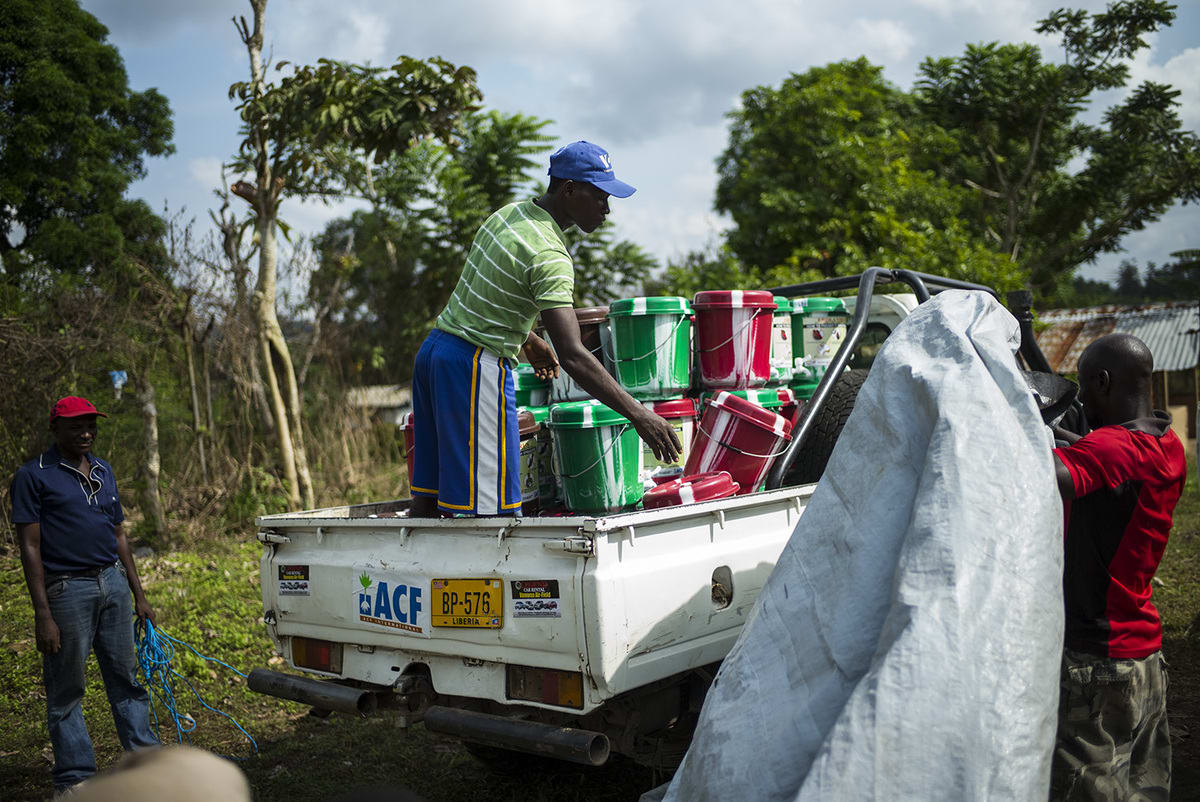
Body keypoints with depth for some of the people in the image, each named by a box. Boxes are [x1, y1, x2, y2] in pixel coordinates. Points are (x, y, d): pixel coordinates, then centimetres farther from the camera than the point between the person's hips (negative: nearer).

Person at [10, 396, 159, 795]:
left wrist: (139, 595, 16)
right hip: (67, 590, -6)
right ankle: (74, 779, 16)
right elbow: (30, 548, -8)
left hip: (114, 583, 6)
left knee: (127, 681, 11)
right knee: (66, 691, 5)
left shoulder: (103, 471, 14)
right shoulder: (34, 476, -5)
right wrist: (42, 615, -13)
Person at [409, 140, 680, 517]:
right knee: (486, 508, -7)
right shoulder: (549, 256, -20)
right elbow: (572, 355, -27)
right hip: (476, 367, -10)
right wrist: (638, 415, -26)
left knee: (429, 495, 13)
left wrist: (526, 339, 33)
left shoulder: (510, 213, 9)